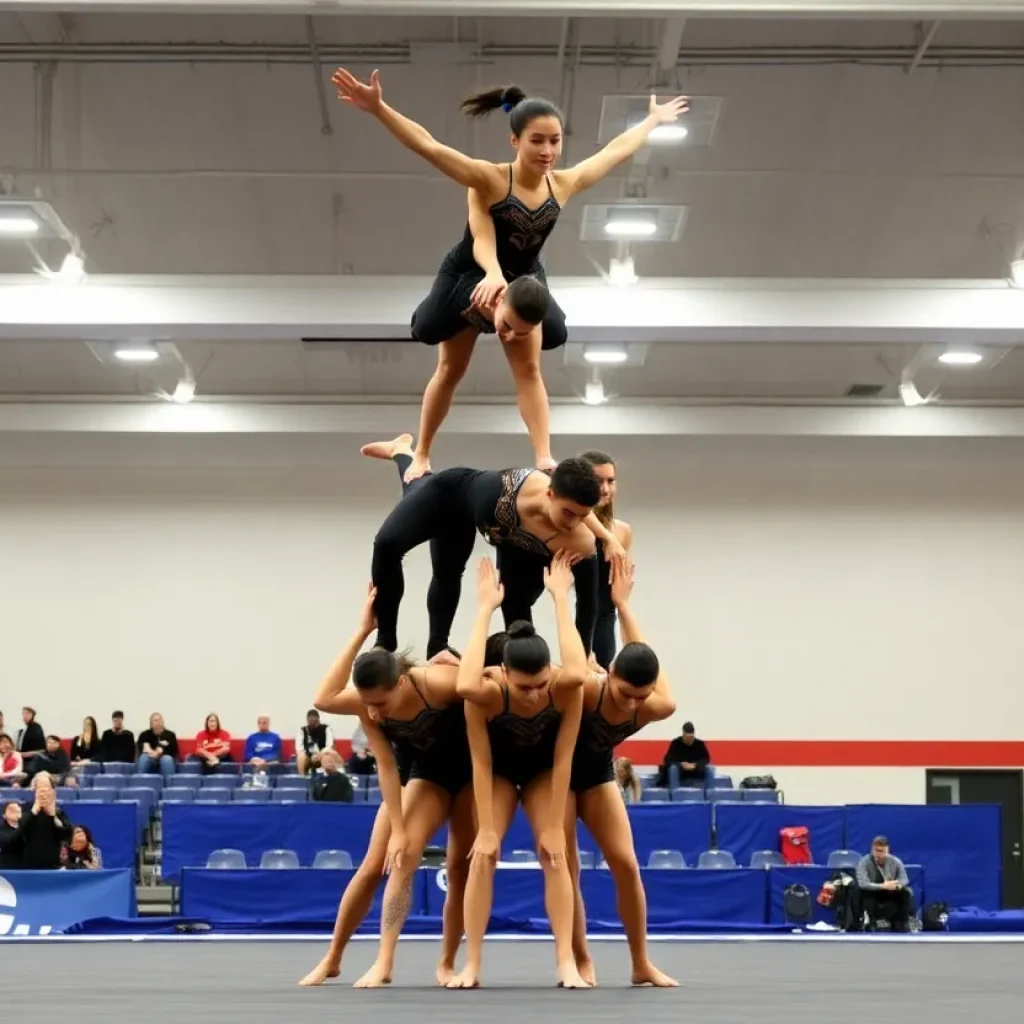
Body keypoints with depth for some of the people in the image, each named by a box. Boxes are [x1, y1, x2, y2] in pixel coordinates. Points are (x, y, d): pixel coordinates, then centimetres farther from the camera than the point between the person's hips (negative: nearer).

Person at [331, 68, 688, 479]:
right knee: (450, 370, 8)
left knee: (529, 370, -1)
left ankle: (544, 460, -6)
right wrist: (378, 108, -55)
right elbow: (428, 146, -42)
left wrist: (652, 120, 11)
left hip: (523, 281, 3)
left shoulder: (564, 184, -16)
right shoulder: (488, 179, -30)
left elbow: (617, 151, 1)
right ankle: (420, 455, 22)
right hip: (467, 278, -3)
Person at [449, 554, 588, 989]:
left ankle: (566, 962, -13)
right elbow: (481, 765, -44)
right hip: (499, 771, 0)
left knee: (554, 853, -16)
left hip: (543, 771, 0)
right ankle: (471, 965, -10)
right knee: (483, 853, -15)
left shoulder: (566, 689, -36)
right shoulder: (486, 695, -38)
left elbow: (563, 760, -41)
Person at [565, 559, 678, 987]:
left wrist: (622, 604, -13)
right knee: (565, 868, -9)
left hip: (597, 771, 4)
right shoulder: (587, 691, -36)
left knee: (626, 864, -5)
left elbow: (643, 660, -18)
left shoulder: (655, 709, -25)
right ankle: (581, 963, 2)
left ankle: (642, 965, 3)